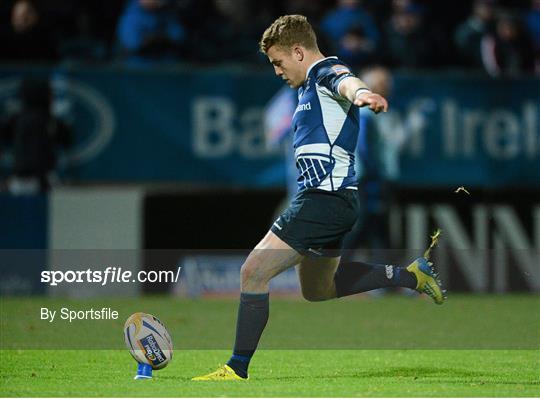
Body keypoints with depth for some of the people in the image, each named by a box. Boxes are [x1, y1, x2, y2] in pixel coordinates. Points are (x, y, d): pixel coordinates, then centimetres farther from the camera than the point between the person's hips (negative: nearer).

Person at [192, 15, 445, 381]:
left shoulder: (326, 72, -12)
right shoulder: (312, 86, 20)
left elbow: (345, 81, -37)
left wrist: (359, 92, -61)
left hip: (324, 198, -11)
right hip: (330, 198, 11)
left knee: (254, 272, -12)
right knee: (316, 289, 24)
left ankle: (238, 369, -8)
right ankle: (408, 276, 23)